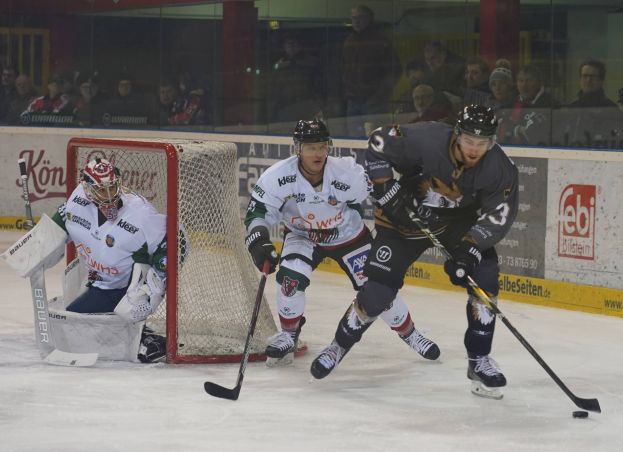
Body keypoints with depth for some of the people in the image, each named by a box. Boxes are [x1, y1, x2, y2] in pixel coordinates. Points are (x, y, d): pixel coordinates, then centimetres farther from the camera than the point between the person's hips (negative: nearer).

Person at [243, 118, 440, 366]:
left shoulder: (348, 173, -30)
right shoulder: (278, 176, -28)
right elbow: (257, 212, -23)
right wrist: (258, 242, -39)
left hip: (348, 235, 0)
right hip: (302, 236, 0)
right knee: (290, 277, -26)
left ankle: (409, 333, 26)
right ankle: (288, 334, -1)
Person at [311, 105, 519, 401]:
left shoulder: (500, 169, -23)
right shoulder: (425, 140, -31)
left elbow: (497, 217, -21)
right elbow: (378, 144, -17)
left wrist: (468, 251, -33)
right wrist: (387, 192, -22)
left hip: (461, 222, 2)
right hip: (406, 218, -2)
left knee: (485, 282, -16)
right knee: (377, 292, -7)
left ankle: (479, 360, 0)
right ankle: (339, 345, 19)